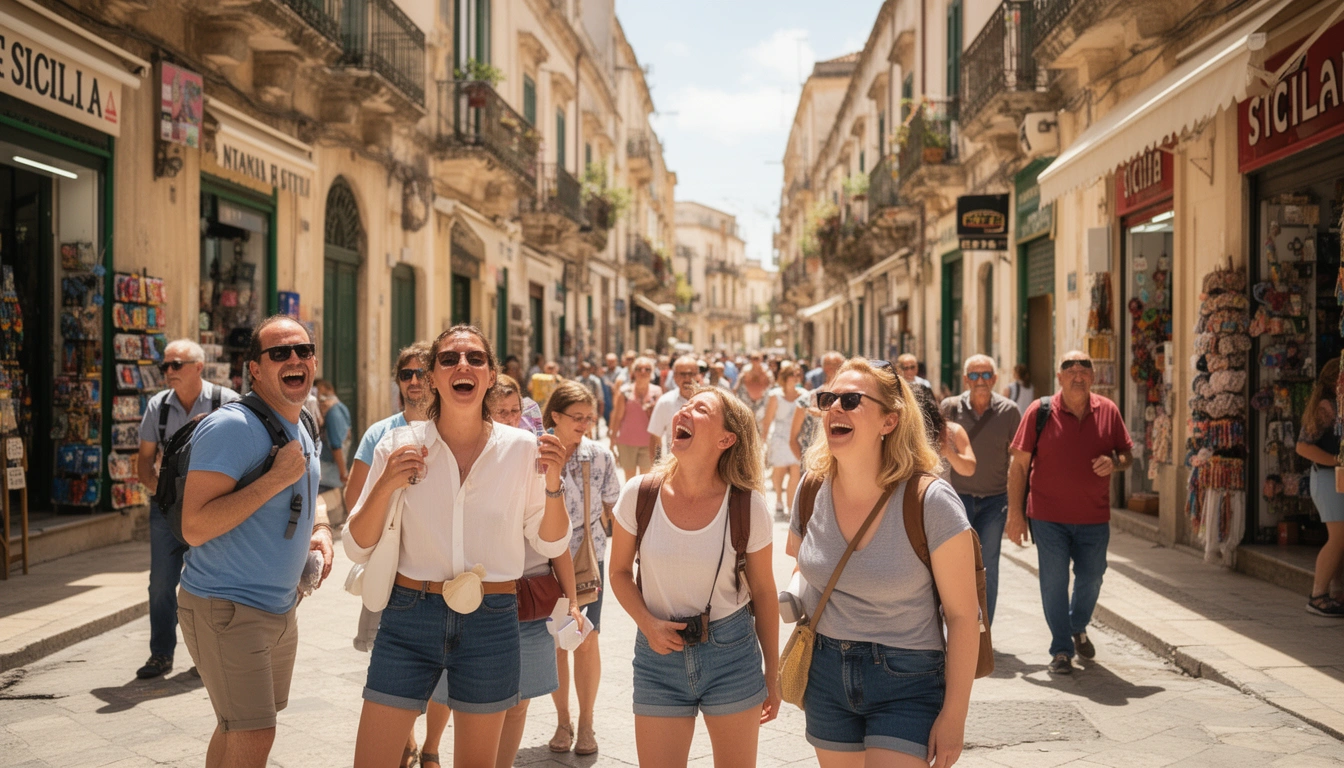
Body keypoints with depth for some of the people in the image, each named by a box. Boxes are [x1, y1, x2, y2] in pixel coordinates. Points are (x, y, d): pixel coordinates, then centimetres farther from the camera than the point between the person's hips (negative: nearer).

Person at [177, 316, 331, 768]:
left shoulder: (301, 429, 9)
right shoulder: (231, 427, -20)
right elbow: (194, 527, -27)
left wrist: (321, 529, 5)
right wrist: (277, 477, -28)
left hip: (280, 609, 9)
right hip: (226, 609, -9)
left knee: (239, 728, 20)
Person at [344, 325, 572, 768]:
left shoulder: (521, 449, -2)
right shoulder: (400, 446, -3)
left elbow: (550, 544, 5)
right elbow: (357, 549, -2)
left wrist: (553, 483, -11)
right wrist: (386, 486, -18)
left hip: (491, 623, 1)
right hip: (409, 619, 0)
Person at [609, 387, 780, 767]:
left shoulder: (748, 506, -11)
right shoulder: (640, 494, -9)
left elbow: (763, 593, 0)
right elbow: (620, 572, 5)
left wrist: (772, 677, 6)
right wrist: (648, 625, -12)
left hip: (731, 653, 0)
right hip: (660, 650, 1)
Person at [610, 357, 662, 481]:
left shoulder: (656, 392, 0)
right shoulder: (625, 391, -3)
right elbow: (617, 416, 1)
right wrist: (613, 440, 2)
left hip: (648, 442, 1)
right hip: (626, 442, -1)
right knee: (630, 478, 7)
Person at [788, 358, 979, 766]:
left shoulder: (931, 502, -18)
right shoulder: (813, 492, -3)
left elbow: (963, 615, -13)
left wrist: (954, 715, -12)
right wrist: (800, 672, 15)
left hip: (906, 683, -5)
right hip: (826, 675, 5)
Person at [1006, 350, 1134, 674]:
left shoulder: (1108, 411, 2)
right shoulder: (1040, 411, -6)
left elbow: (1127, 455, 12)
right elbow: (1019, 464, -5)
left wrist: (1114, 463, -13)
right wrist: (1015, 511, -8)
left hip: (1094, 517, 3)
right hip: (1048, 516, -3)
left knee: (1091, 578, 15)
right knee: (1054, 583, 0)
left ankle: (1078, 627, 43)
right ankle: (1061, 650, 14)